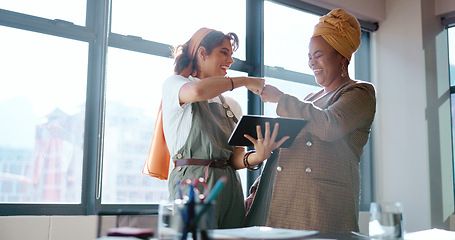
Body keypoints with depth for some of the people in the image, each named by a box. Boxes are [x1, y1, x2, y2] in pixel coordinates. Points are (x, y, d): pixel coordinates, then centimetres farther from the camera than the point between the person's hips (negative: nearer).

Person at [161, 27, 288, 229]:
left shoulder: (232, 105, 20)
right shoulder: (174, 85, 5)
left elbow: (236, 157, 9)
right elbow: (197, 91, -22)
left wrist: (257, 157, -14)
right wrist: (245, 81, -10)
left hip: (230, 187, 5)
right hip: (193, 181, -5)